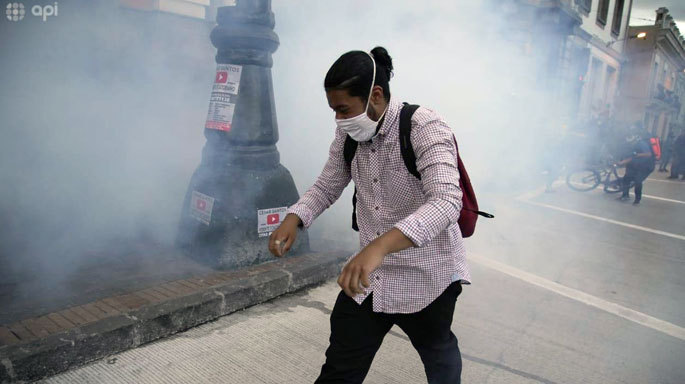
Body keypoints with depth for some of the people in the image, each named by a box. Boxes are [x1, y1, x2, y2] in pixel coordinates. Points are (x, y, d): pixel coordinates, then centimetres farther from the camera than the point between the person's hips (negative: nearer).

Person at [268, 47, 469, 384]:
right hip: (367, 277, 5)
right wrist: (293, 218, -10)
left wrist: (380, 245, -50)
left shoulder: (426, 129, -21)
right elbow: (327, 186, 10)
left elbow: (446, 201, -35)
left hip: (427, 279, -4)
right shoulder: (349, 134, -1)